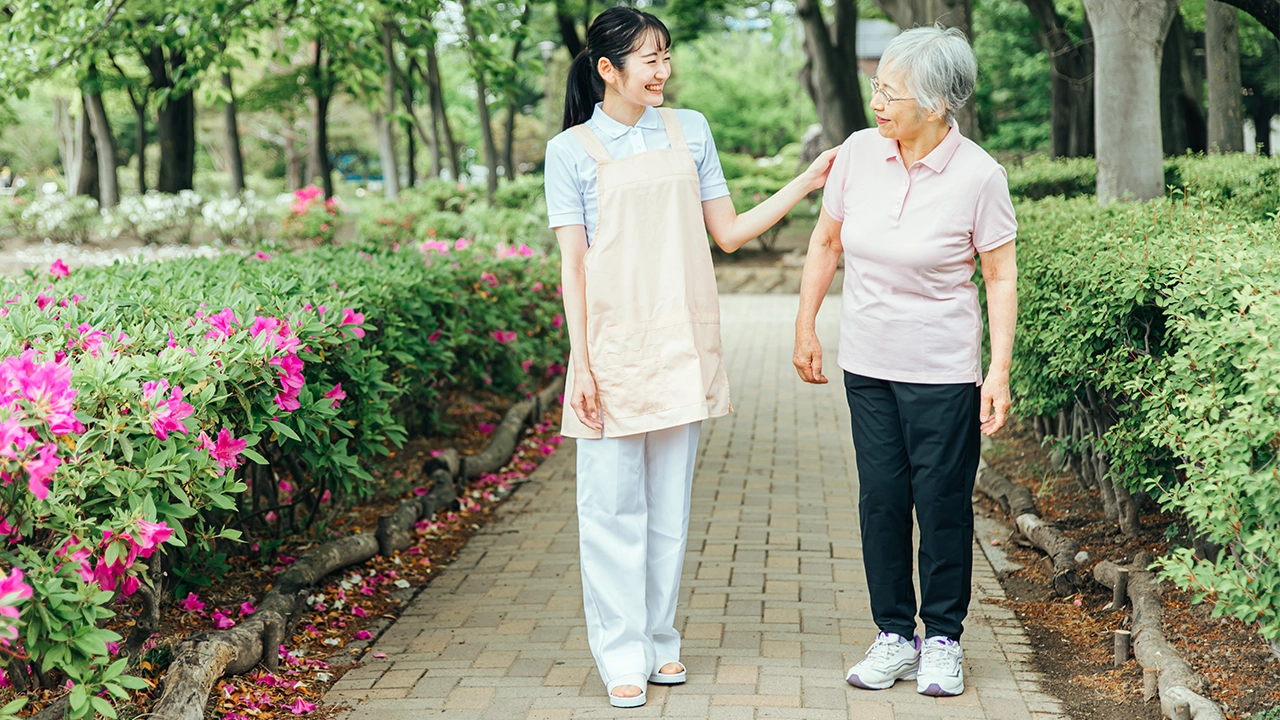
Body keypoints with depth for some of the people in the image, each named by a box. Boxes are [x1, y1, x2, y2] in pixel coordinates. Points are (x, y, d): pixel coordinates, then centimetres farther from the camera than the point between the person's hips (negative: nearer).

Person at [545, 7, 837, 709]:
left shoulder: (689, 130, 10)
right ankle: (622, 656, 8)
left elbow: (728, 233, 12)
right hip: (613, 344, -3)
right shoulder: (571, 150, 0)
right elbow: (572, 265, -3)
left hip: (682, 346, 3)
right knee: (614, 505, 0)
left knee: (670, 504, 9)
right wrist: (581, 363, -9)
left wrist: (804, 184, 6)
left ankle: (660, 639, 21)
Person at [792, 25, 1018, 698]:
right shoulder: (859, 152, -4)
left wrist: (1000, 372, -11)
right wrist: (806, 328, 12)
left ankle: (943, 641, 19)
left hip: (944, 371, -4)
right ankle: (895, 636, 21)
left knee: (943, 503, 4)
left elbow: (1001, 276, -6)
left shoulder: (978, 176, -14)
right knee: (881, 500, 8)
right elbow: (825, 242, 10)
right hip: (868, 364, 4)